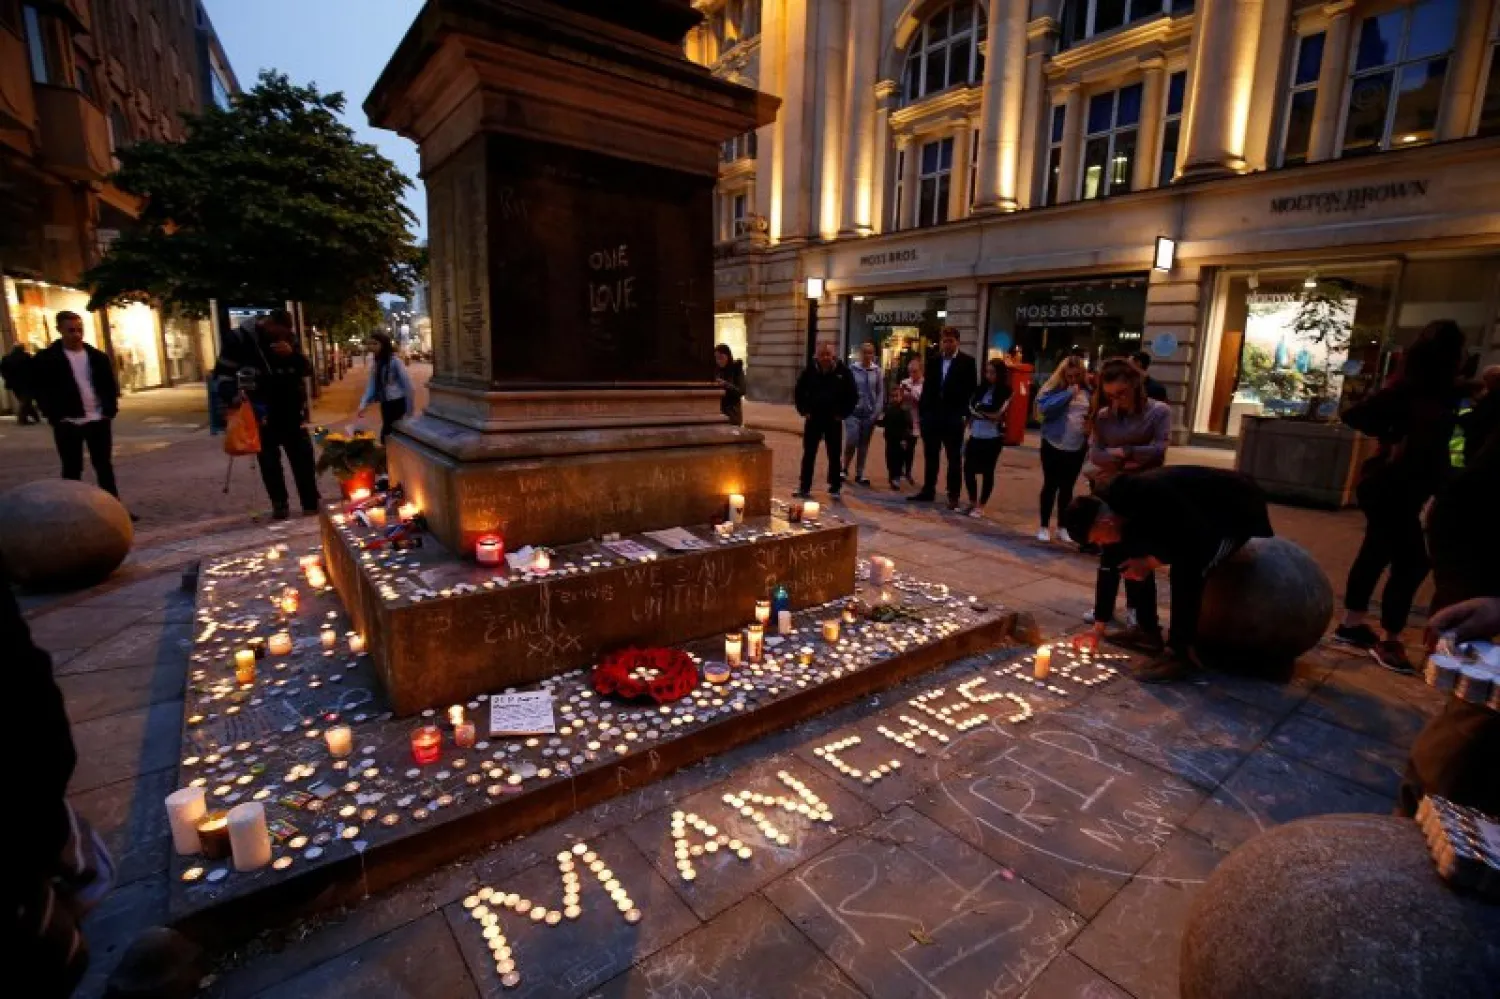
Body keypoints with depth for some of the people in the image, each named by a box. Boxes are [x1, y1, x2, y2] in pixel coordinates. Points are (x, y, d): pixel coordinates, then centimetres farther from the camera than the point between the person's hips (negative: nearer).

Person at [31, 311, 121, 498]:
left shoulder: (97, 356, 7)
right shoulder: (46, 358, -4)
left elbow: (111, 384, 11)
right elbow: (39, 389, -3)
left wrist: (110, 409, -1)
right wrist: (55, 416, -10)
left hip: (99, 420, 3)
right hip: (67, 423, -3)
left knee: (105, 465, 9)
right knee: (72, 469, 5)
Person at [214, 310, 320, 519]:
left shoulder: (288, 337, 7)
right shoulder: (239, 338, -5)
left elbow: (307, 370, 6)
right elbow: (223, 372, -4)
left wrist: (292, 354, -14)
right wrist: (232, 395, -22)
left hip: (290, 409, 3)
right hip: (262, 412, -3)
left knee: (303, 456, 4)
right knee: (269, 460, 2)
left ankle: (311, 504, 10)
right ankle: (279, 505, 10)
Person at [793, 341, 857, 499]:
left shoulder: (843, 372, -5)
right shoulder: (810, 370, -1)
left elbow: (852, 395, 1)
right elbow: (799, 391, 11)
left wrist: (843, 413, -3)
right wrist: (804, 411, 3)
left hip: (834, 420, -1)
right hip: (813, 419, 1)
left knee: (834, 456, 6)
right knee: (808, 454, 5)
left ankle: (835, 488, 16)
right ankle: (805, 487, 13)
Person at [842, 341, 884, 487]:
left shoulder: (878, 371, 2)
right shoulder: (852, 369, -3)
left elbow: (880, 393, 3)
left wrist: (877, 412, -4)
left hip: (869, 414, 2)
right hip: (853, 412, -2)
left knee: (864, 445, 8)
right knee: (851, 442, -10)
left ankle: (859, 474, 18)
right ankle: (845, 469, 13)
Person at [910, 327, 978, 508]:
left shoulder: (967, 362, -3)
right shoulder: (933, 360, 9)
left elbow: (972, 390, -5)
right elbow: (927, 387, 10)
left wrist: (966, 414, -12)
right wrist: (922, 411, 3)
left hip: (954, 418, -4)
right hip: (932, 416, 4)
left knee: (954, 459, 4)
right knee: (930, 456, 10)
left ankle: (953, 496, 9)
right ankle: (928, 491, 20)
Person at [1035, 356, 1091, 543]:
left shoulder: (1089, 392, 2)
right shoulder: (1054, 388, -6)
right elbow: (1043, 408, -22)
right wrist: (1068, 393, -21)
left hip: (1077, 448, 3)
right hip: (1053, 445, -3)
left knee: (1067, 487, 10)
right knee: (1050, 485, 6)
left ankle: (1062, 527, 22)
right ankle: (1044, 526, 16)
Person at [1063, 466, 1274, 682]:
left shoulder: (1151, 497, -37)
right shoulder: (1115, 510, -9)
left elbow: (1200, 536, -32)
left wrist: (1153, 561, -24)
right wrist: (1099, 626, 5)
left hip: (1238, 511, -8)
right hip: (1197, 514, 8)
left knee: (1185, 571, -28)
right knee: (1134, 560, 1)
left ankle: (1179, 653, -16)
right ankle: (1147, 630, 12)